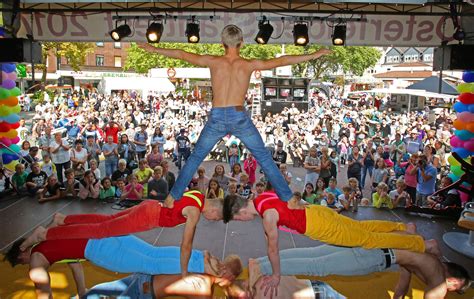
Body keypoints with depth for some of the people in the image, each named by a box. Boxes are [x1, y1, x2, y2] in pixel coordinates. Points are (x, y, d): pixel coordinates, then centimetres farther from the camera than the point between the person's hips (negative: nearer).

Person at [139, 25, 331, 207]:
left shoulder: (213, 61, 5)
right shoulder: (250, 64, 3)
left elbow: (182, 55, 14)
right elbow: (281, 61, 7)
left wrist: (154, 49, 27)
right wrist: (314, 55, 16)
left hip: (216, 118, 1)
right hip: (239, 117, -1)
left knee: (195, 158, 19)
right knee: (264, 158, 14)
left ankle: (173, 197, 25)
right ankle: (287, 197, 19)